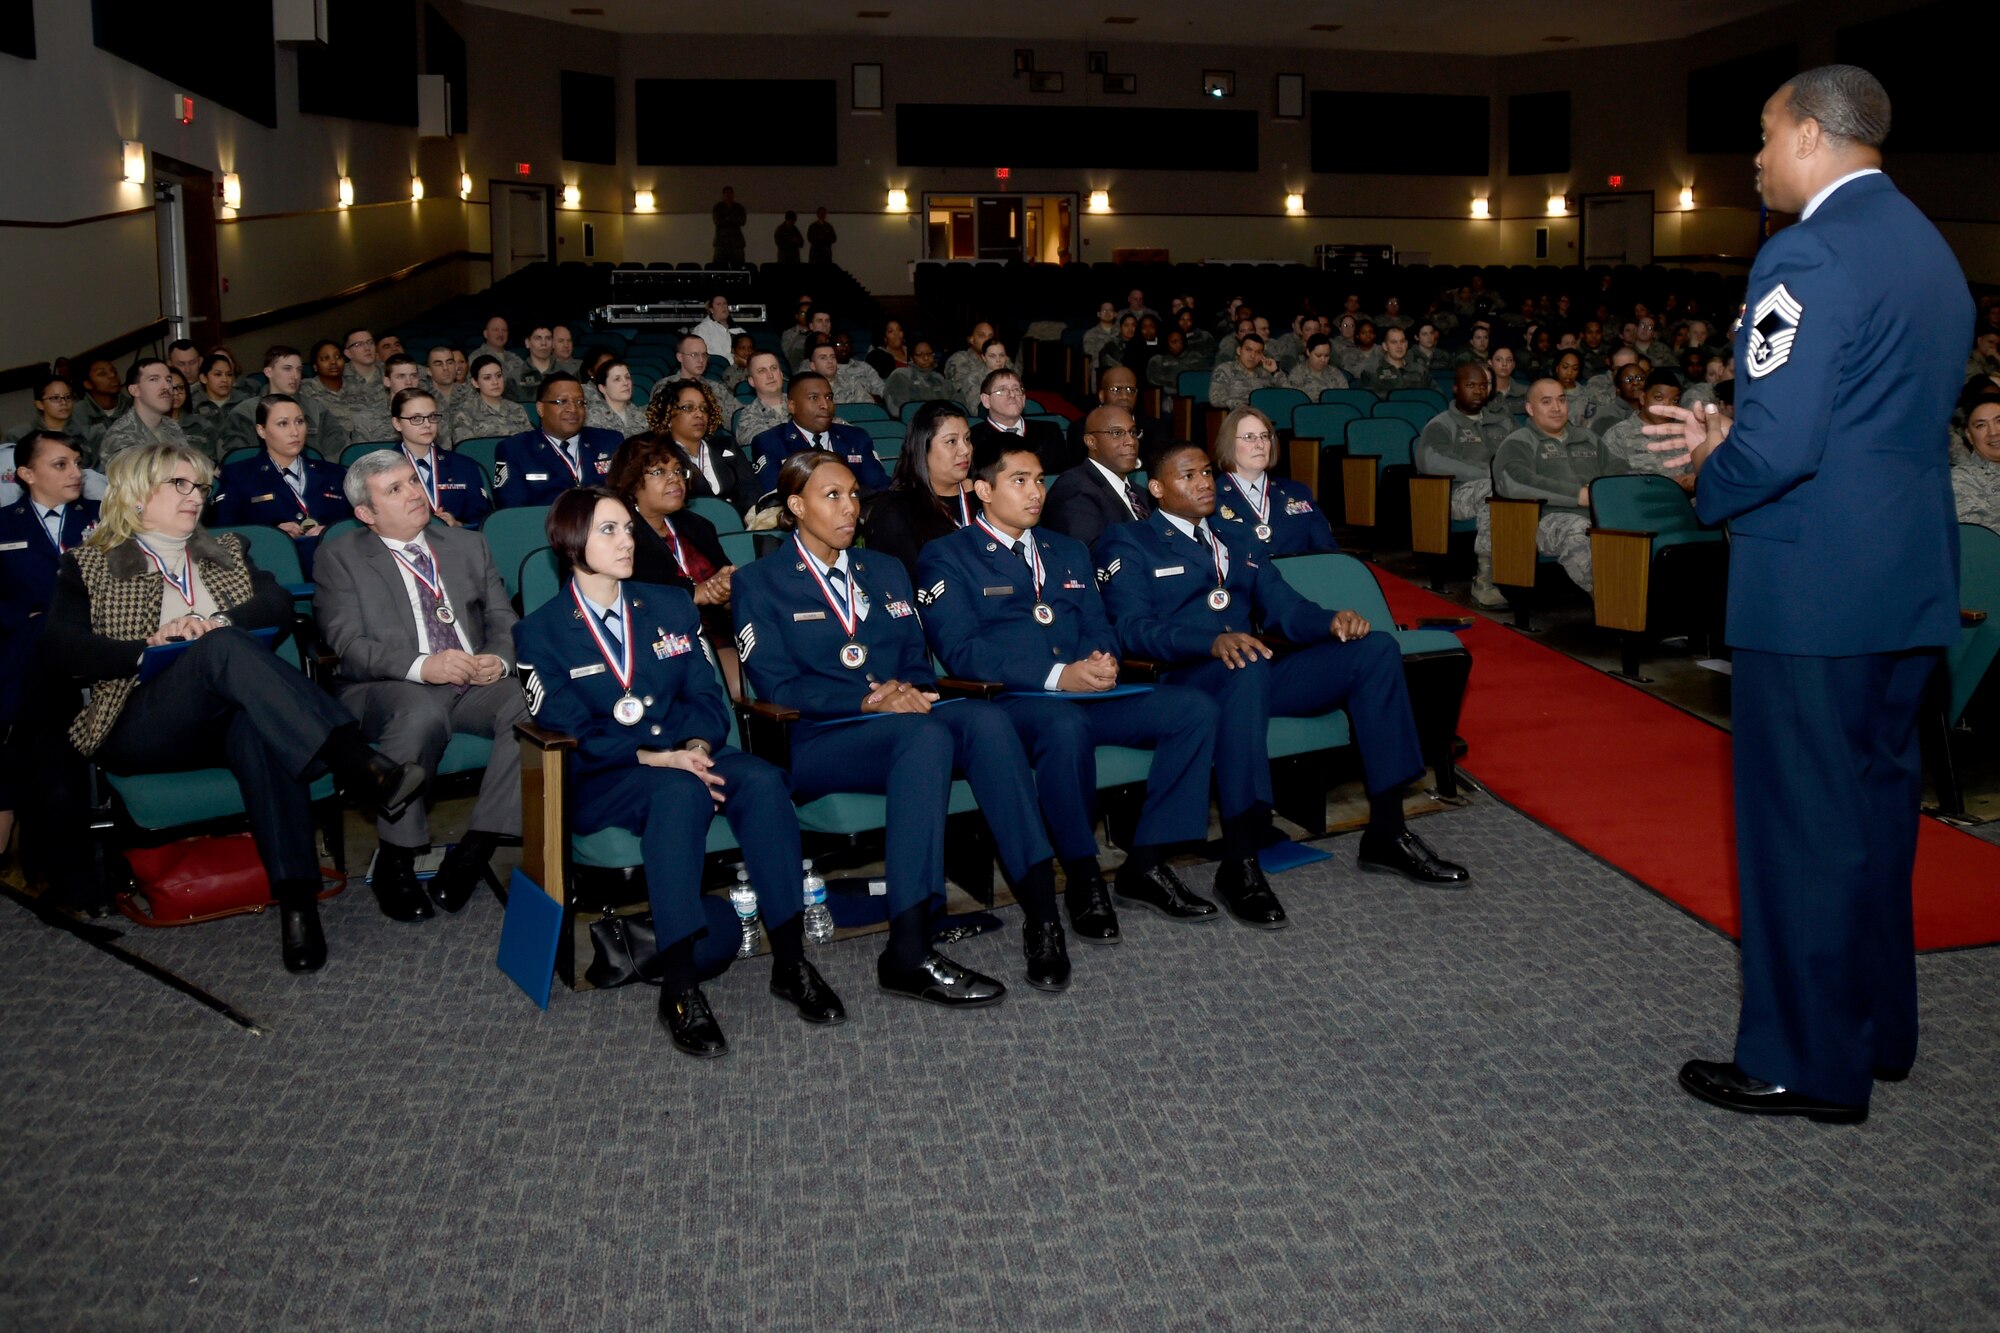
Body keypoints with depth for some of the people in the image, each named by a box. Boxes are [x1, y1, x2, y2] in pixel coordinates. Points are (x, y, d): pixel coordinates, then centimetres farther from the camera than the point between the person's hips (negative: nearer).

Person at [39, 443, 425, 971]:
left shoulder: (225, 551, 28)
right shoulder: (89, 565, 17)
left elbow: (278, 604, 9)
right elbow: (60, 649, 1)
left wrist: (217, 622, -10)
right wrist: (148, 650, -14)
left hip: (229, 717, 3)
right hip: (142, 728, -3)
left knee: (257, 727, -37)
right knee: (224, 645, -34)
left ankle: (297, 899, -48)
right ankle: (357, 767, -49)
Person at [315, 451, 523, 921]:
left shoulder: (469, 546, 21)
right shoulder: (340, 557, 8)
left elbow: (504, 621, 17)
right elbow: (347, 644, -5)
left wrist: (499, 659, -8)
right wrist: (420, 667, -23)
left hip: (476, 684, 4)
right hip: (386, 690, -4)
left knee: (532, 705, -29)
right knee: (421, 712, -39)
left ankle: (477, 847, -24)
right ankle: (395, 859, -22)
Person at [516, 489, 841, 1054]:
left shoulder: (671, 607, 16)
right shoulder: (539, 633, 3)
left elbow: (706, 698, 9)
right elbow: (572, 734, -7)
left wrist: (697, 746, -15)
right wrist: (657, 758, -21)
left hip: (684, 758, 4)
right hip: (597, 785, -4)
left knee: (761, 779, -29)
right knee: (678, 792, -38)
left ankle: (791, 962, -27)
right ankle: (678, 986, -39)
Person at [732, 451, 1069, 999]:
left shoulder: (885, 572, 24)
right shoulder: (759, 583, 7)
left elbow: (918, 660, 17)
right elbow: (776, 686, -4)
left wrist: (907, 688, -9)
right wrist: (868, 701, -16)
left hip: (904, 722, 5)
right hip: (816, 743, -5)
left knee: (985, 719, -30)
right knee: (925, 735, -37)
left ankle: (1041, 910, -33)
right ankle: (909, 954, -40)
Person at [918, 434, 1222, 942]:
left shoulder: (1069, 551, 25)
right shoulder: (946, 557, 3)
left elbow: (1099, 628, 20)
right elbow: (960, 650, -10)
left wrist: (1104, 660, -8)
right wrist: (1057, 676, -20)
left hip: (1088, 696, 6)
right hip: (1008, 704, -6)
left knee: (1195, 708, -14)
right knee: (1065, 724, -40)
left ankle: (1146, 863, -10)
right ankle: (1083, 878, -21)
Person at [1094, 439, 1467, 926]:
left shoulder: (1233, 540, 26)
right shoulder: (1127, 544, 6)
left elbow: (1284, 607, 16)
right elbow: (1130, 629, -11)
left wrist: (1332, 621, -8)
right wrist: (1214, 642, -28)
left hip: (1256, 674, 7)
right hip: (1181, 682, -6)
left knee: (1376, 650, -10)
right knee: (1247, 667, -40)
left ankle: (1386, 835, -8)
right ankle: (1239, 865, -37)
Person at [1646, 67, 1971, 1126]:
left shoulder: (1809, 253, -17)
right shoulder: (1929, 249, 15)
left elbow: (1778, 445, -23)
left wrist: (1708, 480, -3)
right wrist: (1728, 442, 14)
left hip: (1812, 589, -9)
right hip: (1910, 578, 10)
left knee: (1801, 822, 1)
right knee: (1876, 808, 18)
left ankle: (1806, 1065, 12)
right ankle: (1877, 1029, 32)